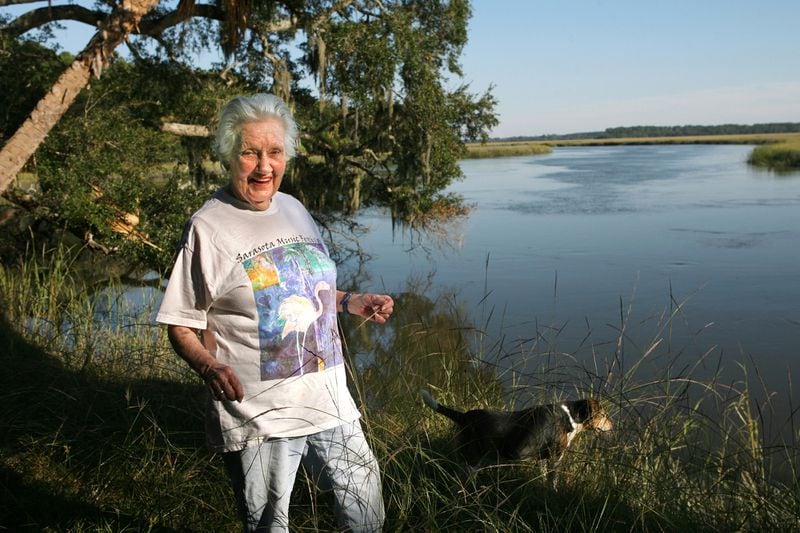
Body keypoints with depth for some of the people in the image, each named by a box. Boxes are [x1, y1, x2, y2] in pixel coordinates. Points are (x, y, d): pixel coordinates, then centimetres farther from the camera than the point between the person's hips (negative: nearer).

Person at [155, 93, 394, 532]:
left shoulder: (294, 209, 8)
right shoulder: (208, 228, -13)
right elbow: (181, 327, -11)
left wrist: (350, 302, 7)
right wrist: (209, 367, -29)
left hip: (329, 398, 6)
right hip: (258, 414, -6)